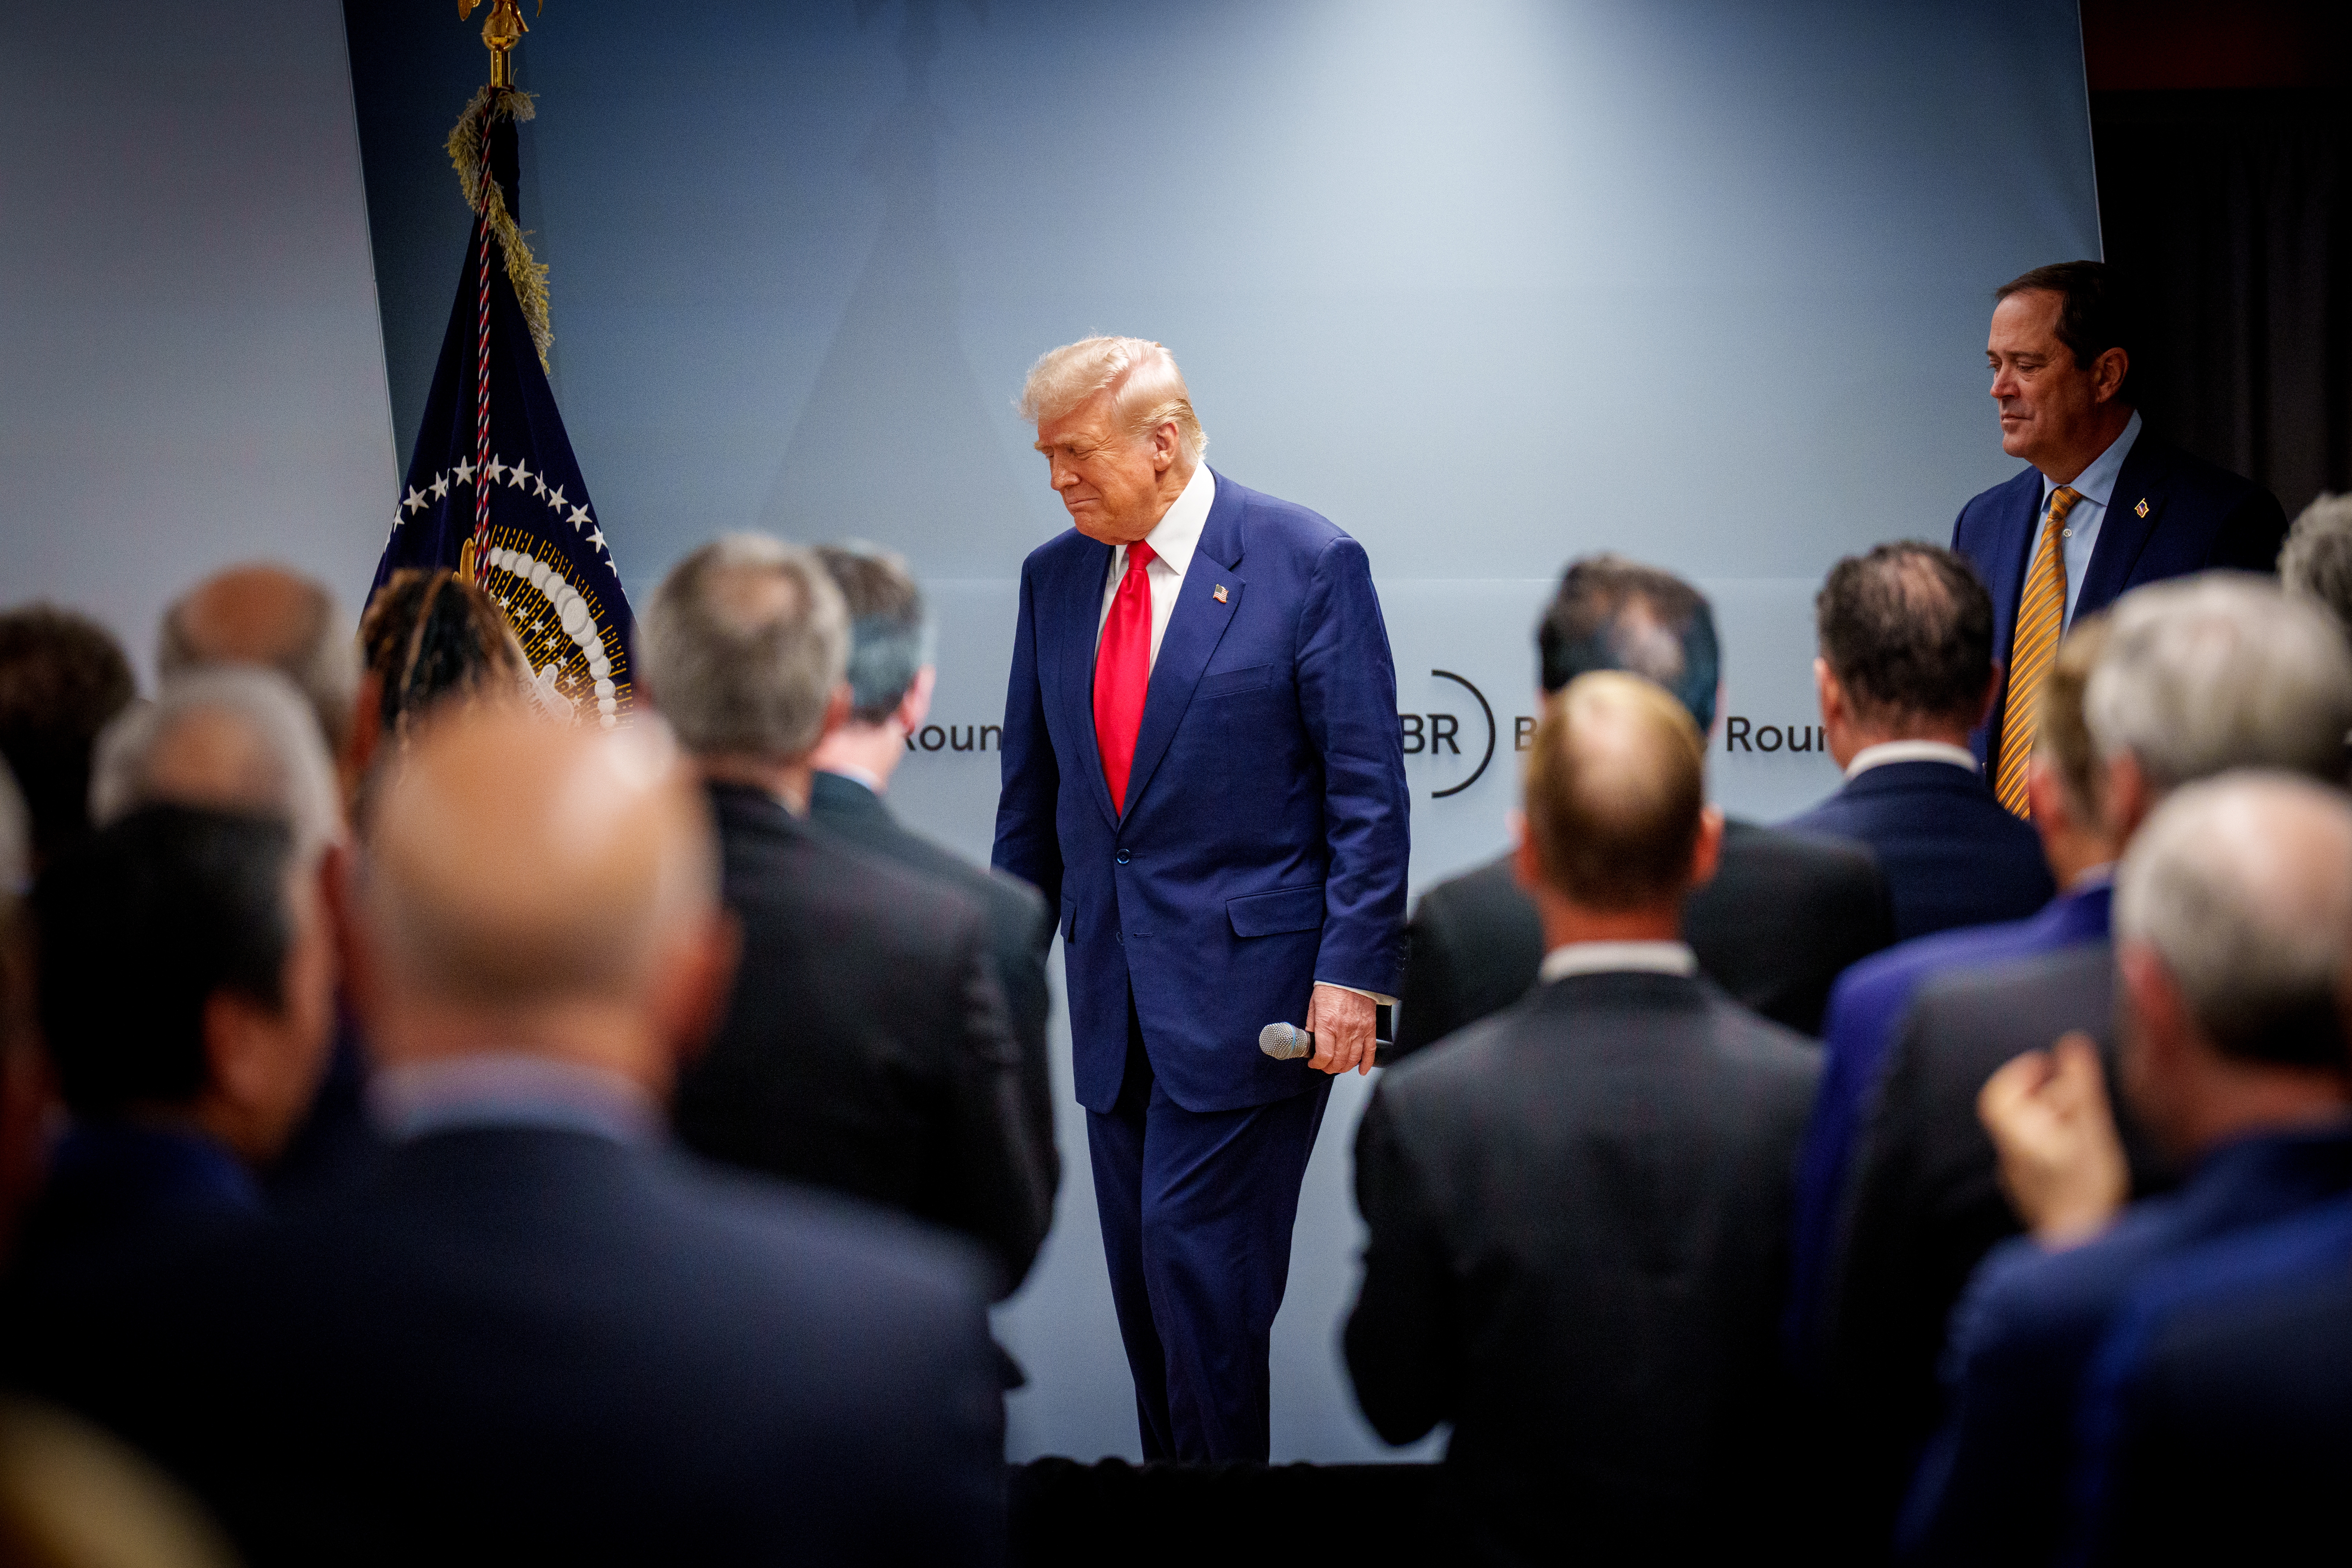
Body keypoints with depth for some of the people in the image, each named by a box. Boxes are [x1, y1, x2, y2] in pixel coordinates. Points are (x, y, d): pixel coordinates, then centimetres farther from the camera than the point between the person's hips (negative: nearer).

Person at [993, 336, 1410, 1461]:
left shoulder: (1308, 565, -7)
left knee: (1198, 1247, -10)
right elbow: (1033, 789, 18)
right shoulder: (1054, 576, 10)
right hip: (1115, 989, 6)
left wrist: (1353, 970, -13)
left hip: (1247, 981, -6)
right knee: (1142, 1270, 8)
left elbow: (1368, 792, -7)